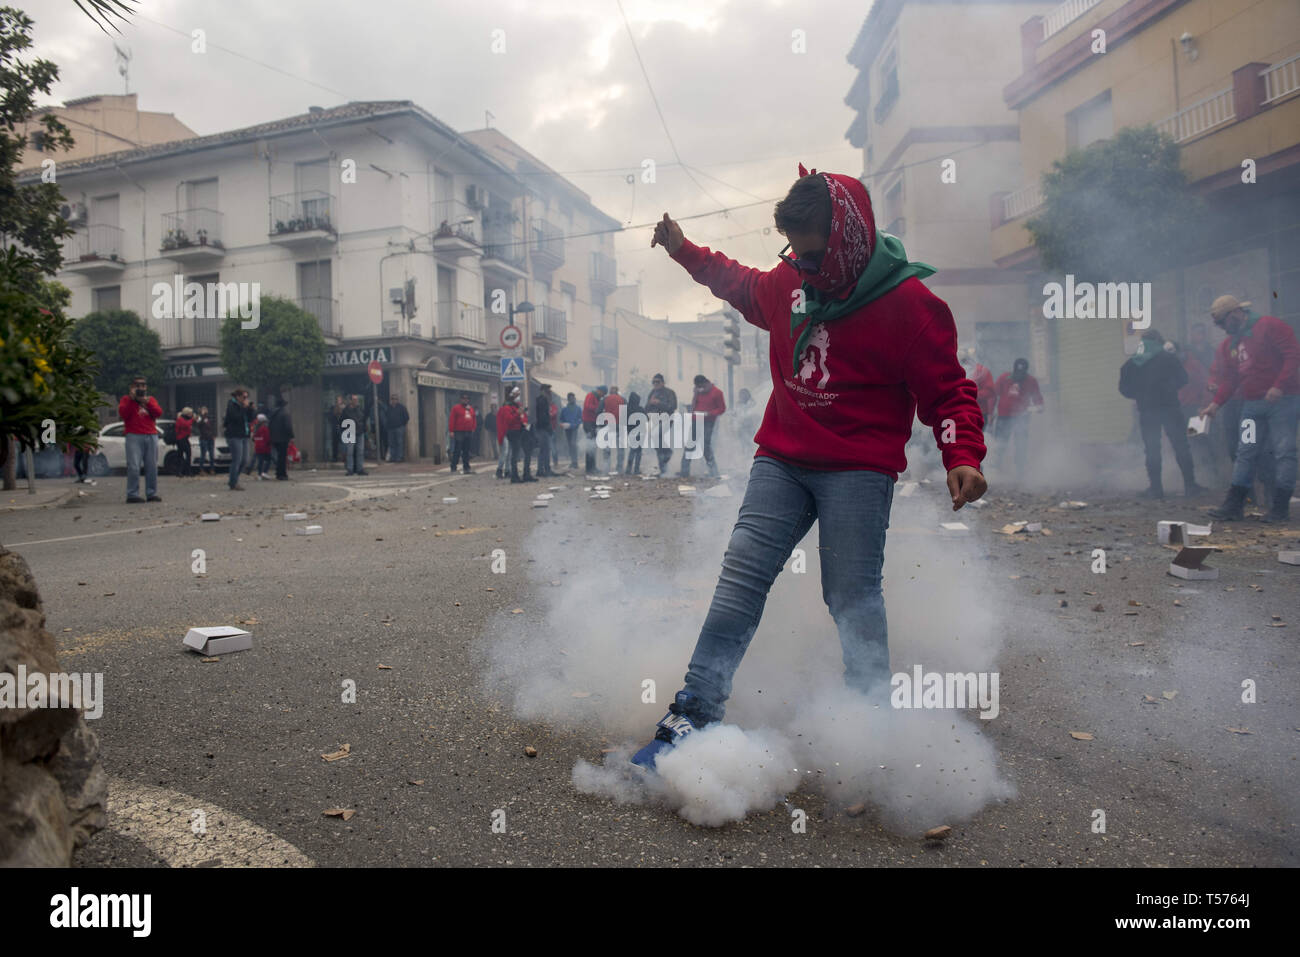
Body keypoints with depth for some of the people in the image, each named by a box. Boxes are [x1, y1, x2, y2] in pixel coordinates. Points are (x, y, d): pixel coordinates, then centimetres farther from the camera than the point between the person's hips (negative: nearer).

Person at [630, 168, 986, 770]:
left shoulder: (909, 304, -10)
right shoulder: (789, 280, 7)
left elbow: (948, 391, -7)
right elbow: (745, 287, 30)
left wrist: (962, 456, -23)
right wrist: (683, 251, 30)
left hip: (858, 470, -4)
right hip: (781, 460, 5)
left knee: (852, 596, -8)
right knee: (741, 576, -3)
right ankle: (695, 712, 1)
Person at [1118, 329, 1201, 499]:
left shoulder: (1131, 364, 4)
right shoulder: (1168, 358, -1)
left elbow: (1125, 389, 3)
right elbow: (1182, 379, 2)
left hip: (1146, 410, 1)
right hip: (1169, 408, -1)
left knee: (1152, 450, 5)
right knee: (1181, 447, 5)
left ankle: (1155, 488, 3)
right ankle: (1190, 485, 5)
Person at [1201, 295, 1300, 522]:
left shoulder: (1270, 326, -6)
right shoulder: (1228, 344, 16)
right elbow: (1229, 379, 15)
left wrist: (1279, 386, -22)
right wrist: (1216, 403, 2)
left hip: (1281, 400, -7)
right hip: (1251, 404, 7)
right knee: (1245, 452, 3)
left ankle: (1280, 508, -2)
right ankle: (1234, 506, 3)